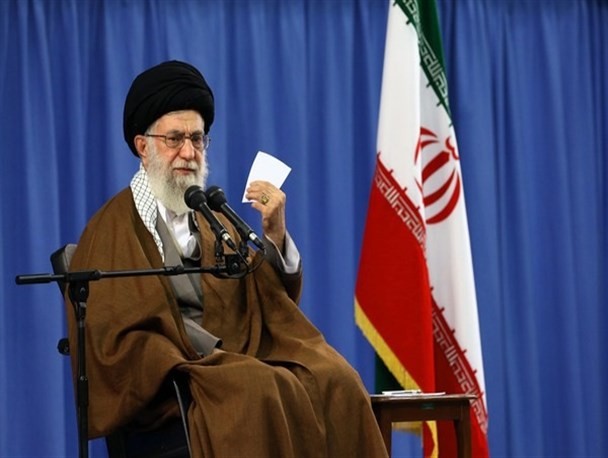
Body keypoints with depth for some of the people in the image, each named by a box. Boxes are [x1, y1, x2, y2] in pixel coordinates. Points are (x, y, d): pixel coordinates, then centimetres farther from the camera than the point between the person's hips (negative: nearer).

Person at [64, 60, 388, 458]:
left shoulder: (213, 221, 20)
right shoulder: (114, 229, 1)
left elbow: (271, 302, 12)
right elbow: (116, 339, -6)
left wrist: (275, 235, -4)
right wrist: (200, 368, -16)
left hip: (238, 363, 6)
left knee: (334, 381, -22)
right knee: (259, 394, -35)